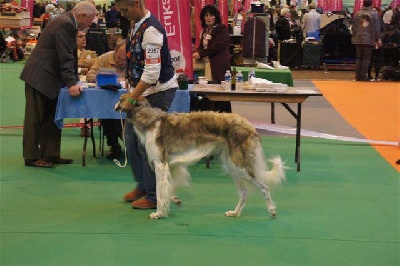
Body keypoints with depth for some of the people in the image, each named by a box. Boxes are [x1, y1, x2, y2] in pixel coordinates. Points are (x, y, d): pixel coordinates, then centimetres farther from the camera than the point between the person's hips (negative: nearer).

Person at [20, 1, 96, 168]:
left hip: (50, 79, 10)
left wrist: (74, 80, 14)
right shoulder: (64, 24, -18)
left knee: (52, 118, 11)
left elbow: (70, 56, 18)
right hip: (39, 78, -10)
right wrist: (71, 83, -23)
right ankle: (31, 157, 2)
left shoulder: (69, 23, 13)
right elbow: (65, 57, -23)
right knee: (35, 118, -3)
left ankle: (50, 154, 16)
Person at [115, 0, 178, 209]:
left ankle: (153, 196, 5)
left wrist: (131, 99, -23)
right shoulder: (136, 25, 7)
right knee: (131, 136, 13)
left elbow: (152, 73, -26)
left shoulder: (151, 30, -22)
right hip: (144, 89, 9)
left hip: (159, 90, -9)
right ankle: (142, 186, 27)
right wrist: (132, 95, 14)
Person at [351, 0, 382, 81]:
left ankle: (358, 76, 10)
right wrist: (378, 40, 7)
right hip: (369, 40, -2)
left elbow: (354, 27, 4)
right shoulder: (374, 14, -3)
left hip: (358, 39, 2)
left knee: (358, 58, 10)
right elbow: (377, 29, 0)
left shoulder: (358, 13, 1)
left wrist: (353, 37, 14)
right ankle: (363, 76, 0)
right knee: (366, 58, 2)